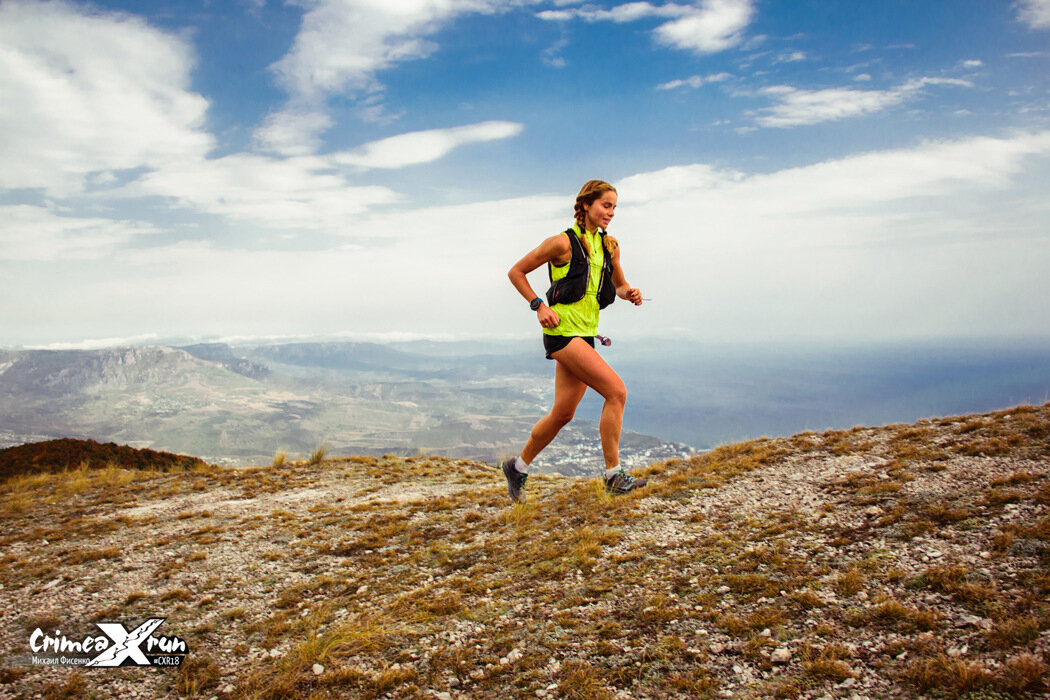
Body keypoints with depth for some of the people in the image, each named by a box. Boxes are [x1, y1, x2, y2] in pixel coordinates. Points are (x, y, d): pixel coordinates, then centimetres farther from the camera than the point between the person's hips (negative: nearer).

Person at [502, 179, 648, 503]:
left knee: (563, 413, 11)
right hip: (563, 330, -7)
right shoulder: (563, 243, -8)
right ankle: (613, 474, -6)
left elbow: (619, 284, 25)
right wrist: (539, 306, -11)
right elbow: (516, 272, -1)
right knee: (616, 390, -16)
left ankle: (518, 467, 29)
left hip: (586, 334, 8)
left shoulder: (610, 246, 12)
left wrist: (629, 293, 1)